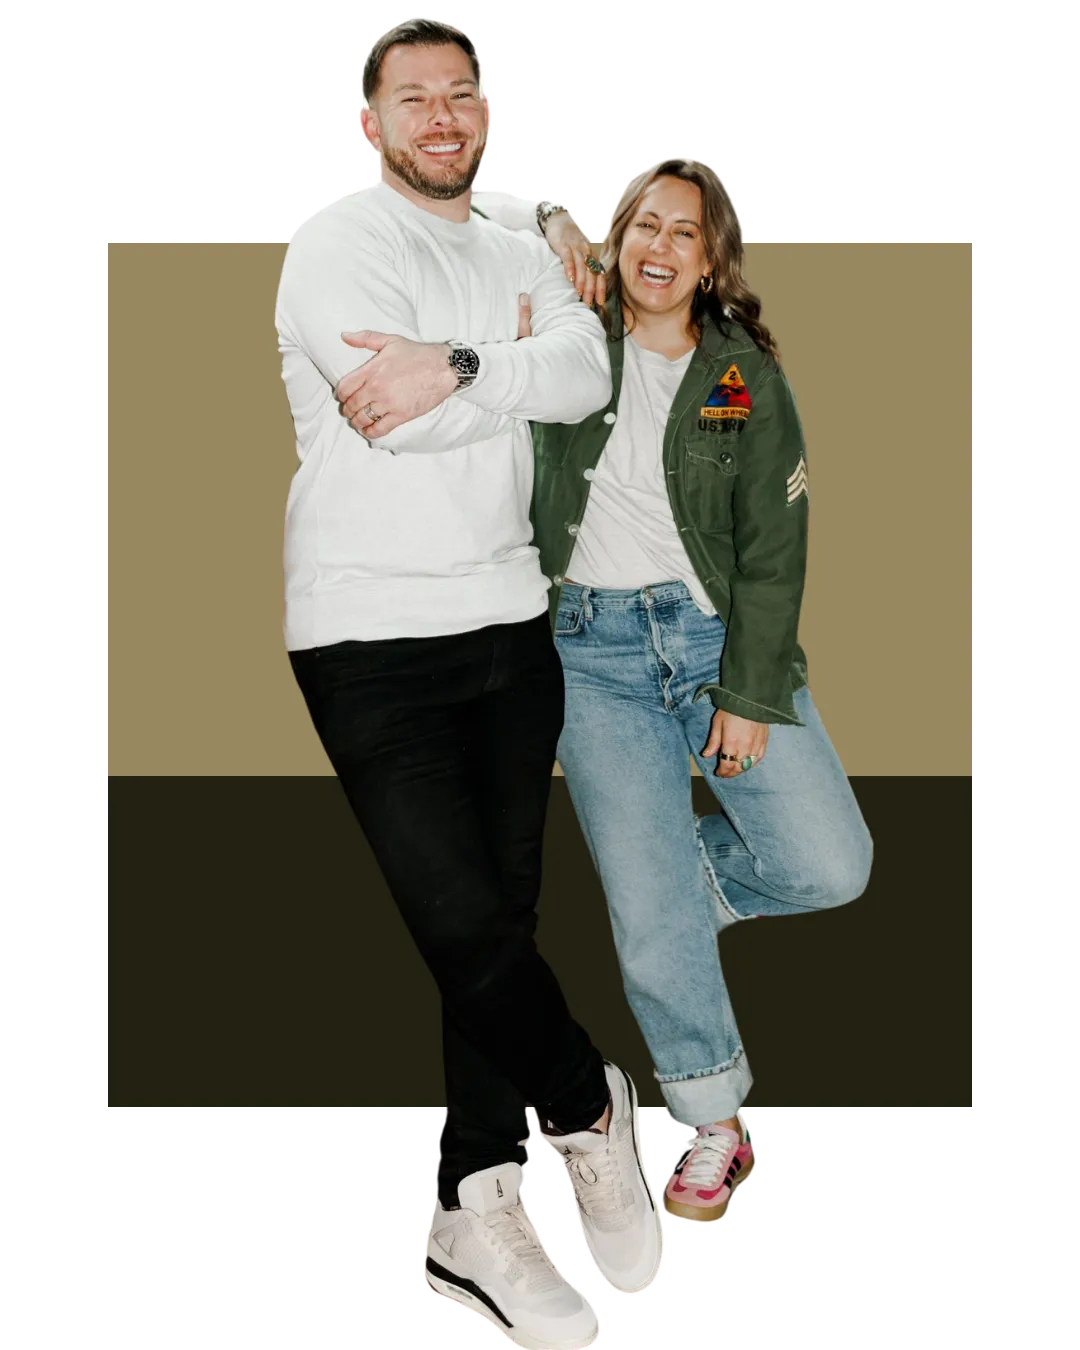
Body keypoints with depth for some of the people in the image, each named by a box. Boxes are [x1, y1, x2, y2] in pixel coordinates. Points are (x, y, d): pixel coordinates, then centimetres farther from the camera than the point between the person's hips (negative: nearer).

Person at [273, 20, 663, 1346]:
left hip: (508, 624, 6)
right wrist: (514, 375, -3)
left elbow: (590, 373, -5)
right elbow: (395, 418, -18)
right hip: (371, 637, -5)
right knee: (464, 923, -10)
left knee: (501, 916, 6)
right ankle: (595, 1110, 18)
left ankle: (475, 1215, 18)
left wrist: (457, 369, -19)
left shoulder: (521, 256, 17)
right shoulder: (335, 241, -2)